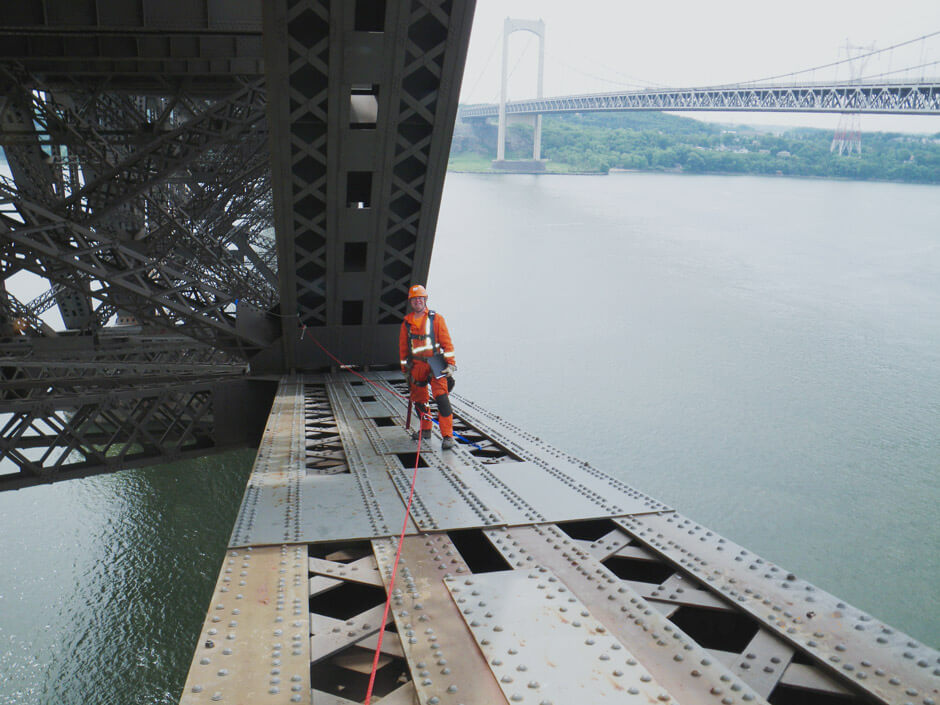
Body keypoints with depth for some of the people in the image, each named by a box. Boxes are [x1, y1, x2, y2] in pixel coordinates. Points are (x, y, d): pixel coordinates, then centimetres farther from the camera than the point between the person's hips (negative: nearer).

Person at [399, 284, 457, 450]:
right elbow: (403, 348, 16)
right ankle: (425, 430, 32)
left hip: (435, 363, -4)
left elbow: (446, 342, -1)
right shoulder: (407, 322, 9)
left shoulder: (436, 318, 0)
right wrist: (405, 369, 16)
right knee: (419, 400, 11)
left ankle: (448, 436, -15)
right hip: (416, 366, 4)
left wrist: (450, 364, -7)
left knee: (441, 397, -16)